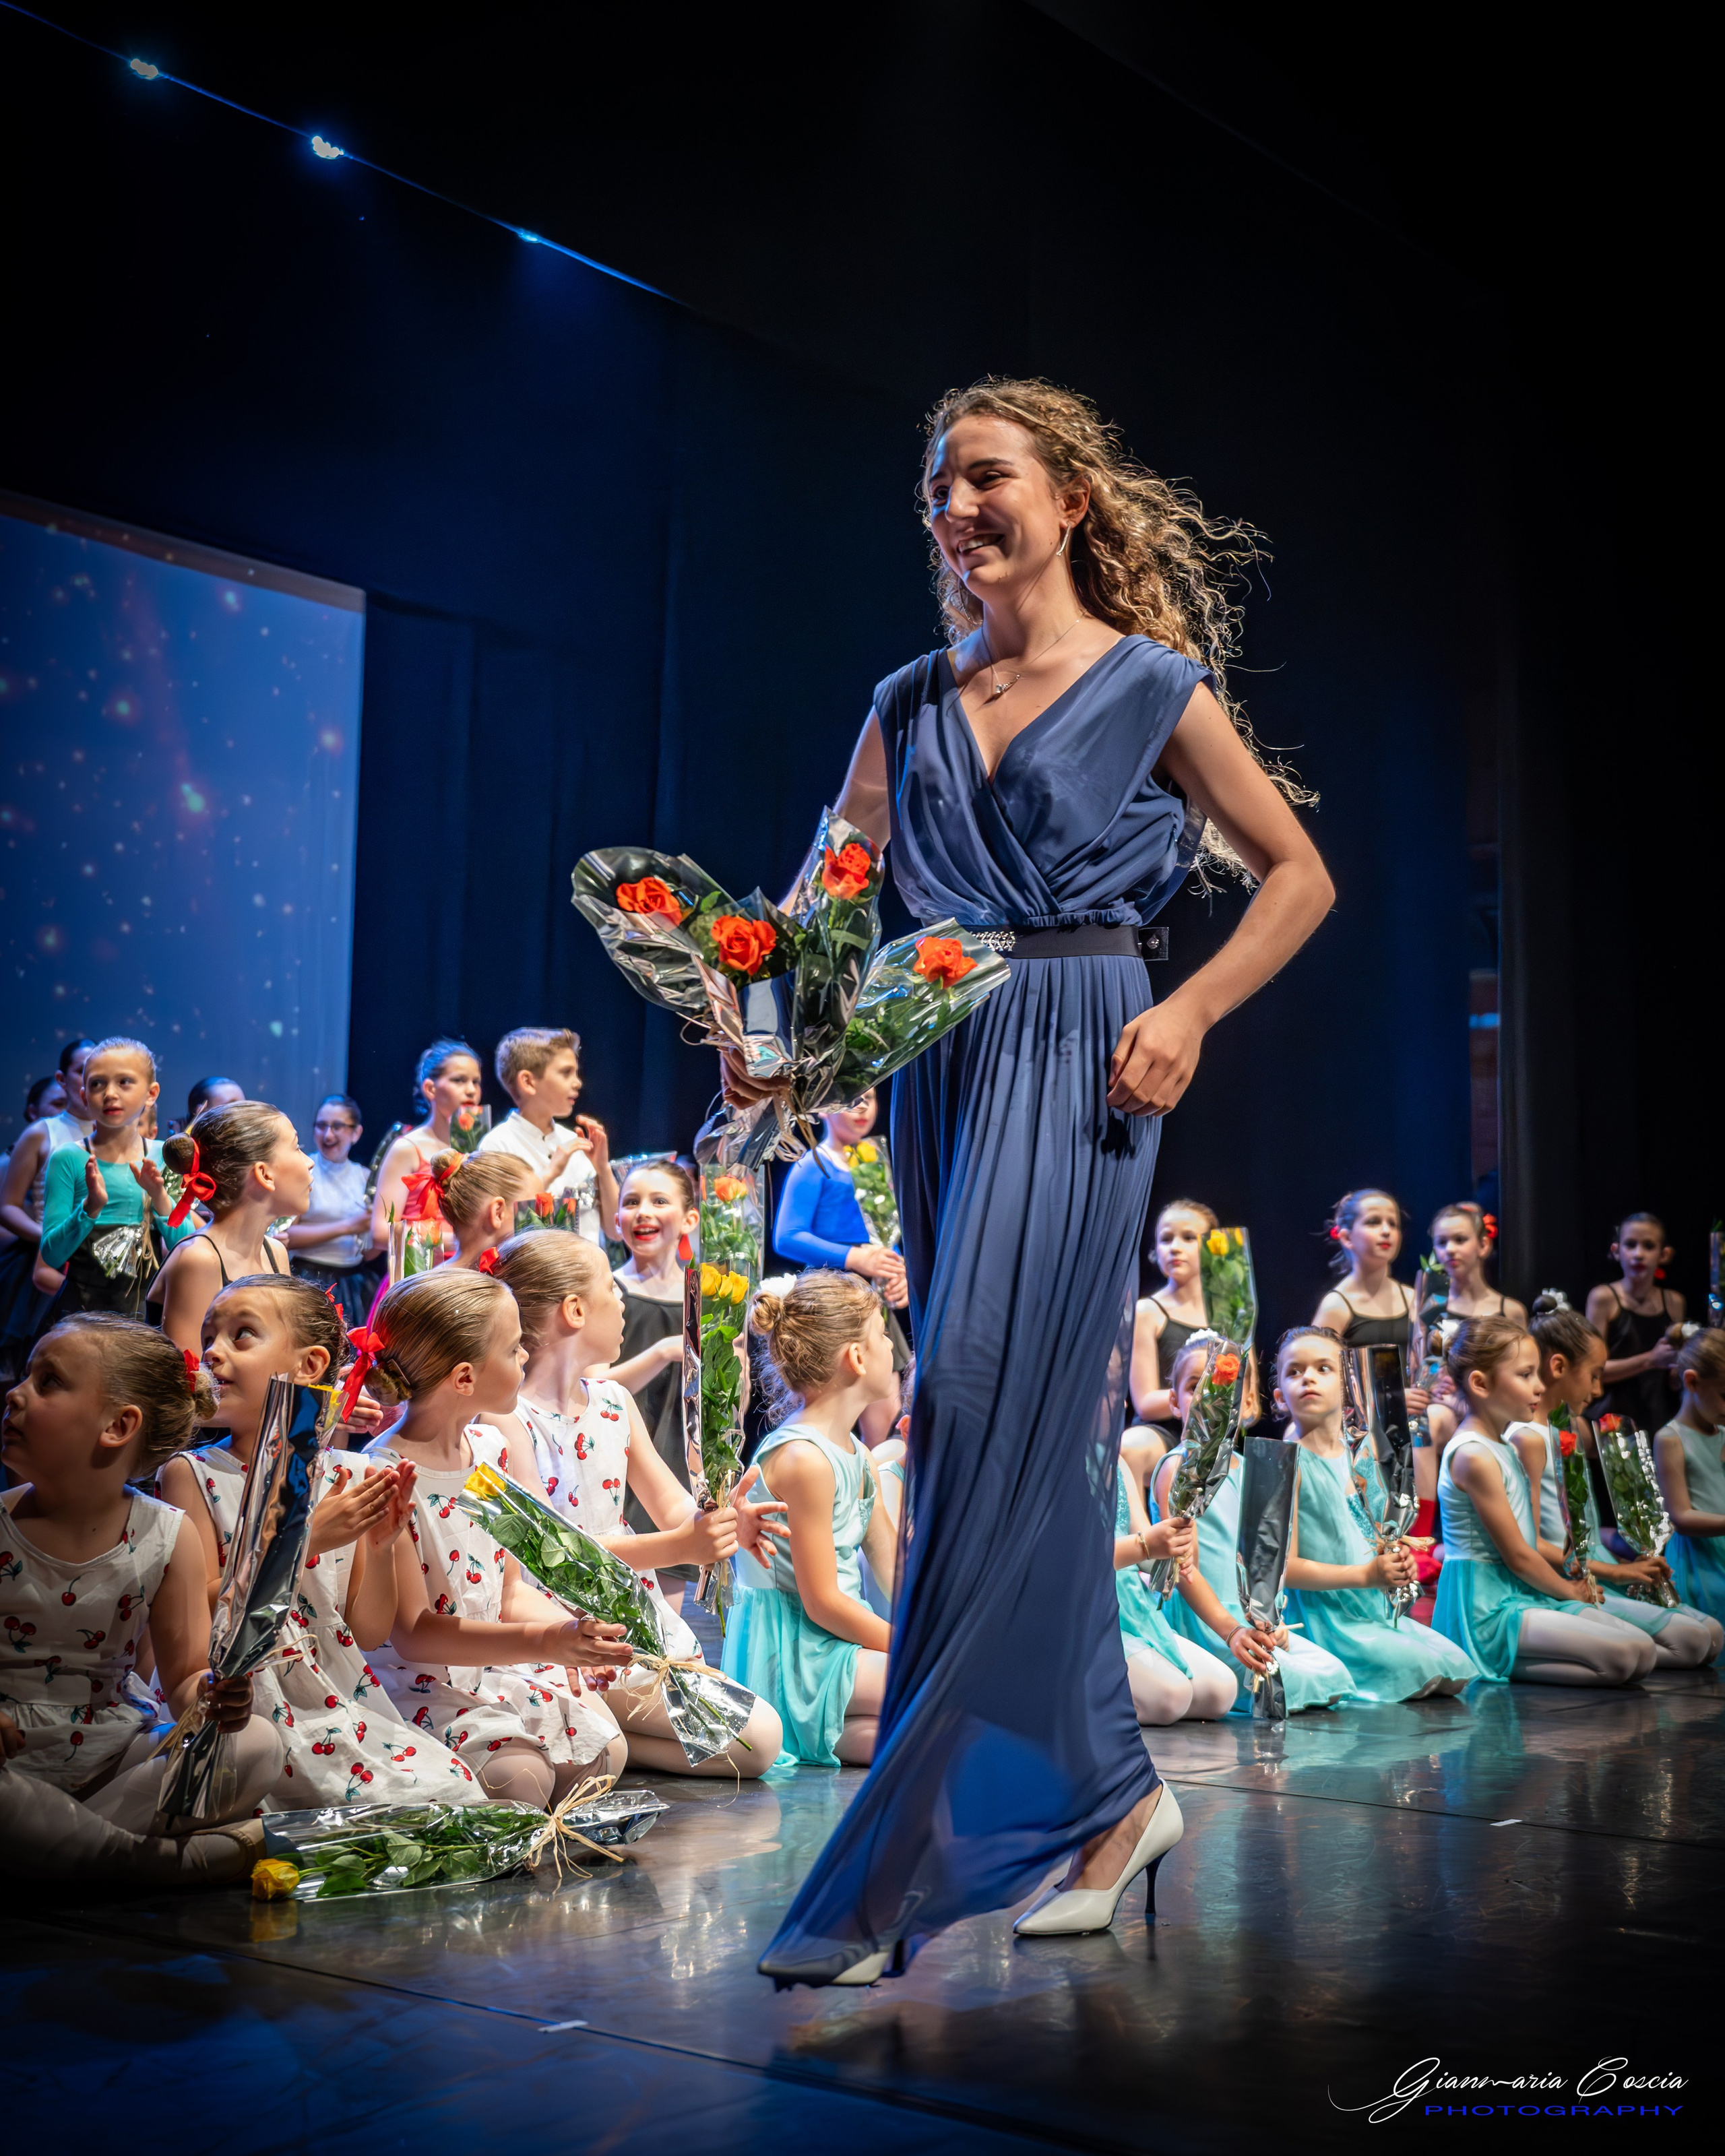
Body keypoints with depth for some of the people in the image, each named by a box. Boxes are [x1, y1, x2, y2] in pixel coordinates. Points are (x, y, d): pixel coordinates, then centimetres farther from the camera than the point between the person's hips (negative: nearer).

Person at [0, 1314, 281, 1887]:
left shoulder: (166, 1538, -2)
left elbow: (183, 1679, 3)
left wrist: (213, 1695, -21)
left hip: (119, 1763, 3)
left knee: (256, 1744, -18)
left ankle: (54, 1846, -22)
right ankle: (194, 1859, -25)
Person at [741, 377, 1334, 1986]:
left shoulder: (1153, 684, 3)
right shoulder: (911, 703, 15)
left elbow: (1298, 873, 6)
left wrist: (1189, 1015, -8)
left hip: (1075, 1057, -5)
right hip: (939, 1064, 5)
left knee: (988, 1413, -13)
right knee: (1033, 1440, 7)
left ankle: (898, 1863, -8)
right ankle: (1108, 1788, 21)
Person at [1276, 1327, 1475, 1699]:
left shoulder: (1363, 1457, 10)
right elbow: (1286, 1566, -17)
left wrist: (1397, 1561, 1)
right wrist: (1366, 1575, -20)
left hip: (1376, 1610, 8)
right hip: (1323, 1617, -8)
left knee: (1458, 1672, -1)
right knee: (1421, 1673, -23)